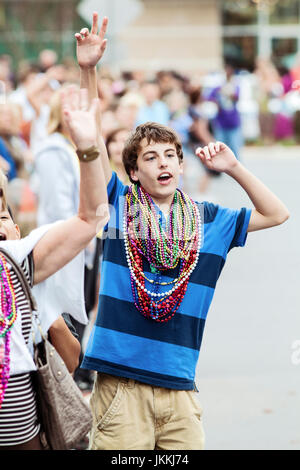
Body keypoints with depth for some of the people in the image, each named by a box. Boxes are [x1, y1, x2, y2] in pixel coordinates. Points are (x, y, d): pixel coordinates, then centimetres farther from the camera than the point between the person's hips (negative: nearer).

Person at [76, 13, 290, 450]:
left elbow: (276, 214, 17)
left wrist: (233, 168, 8)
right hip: (120, 379, -2)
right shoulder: (121, 204, 6)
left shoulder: (208, 220, 12)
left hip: (179, 386, 3)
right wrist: (88, 71, -10)